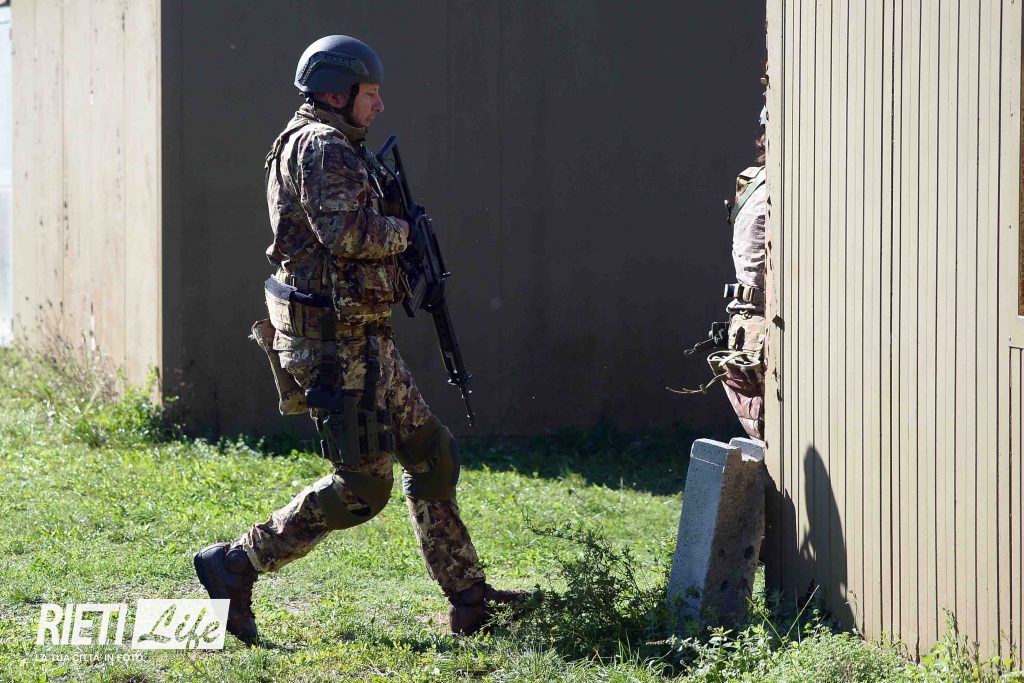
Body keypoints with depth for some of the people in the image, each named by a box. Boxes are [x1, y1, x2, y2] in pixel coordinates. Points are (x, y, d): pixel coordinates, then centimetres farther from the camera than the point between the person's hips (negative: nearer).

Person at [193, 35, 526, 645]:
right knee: (362, 488, -9)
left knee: (431, 455, 12)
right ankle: (235, 567, -3)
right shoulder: (322, 147, -14)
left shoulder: (335, 148, 19)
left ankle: (470, 600, 16)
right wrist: (401, 232, -9)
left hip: (364, 342, 11)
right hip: (336, 343, -11)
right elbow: (348, 234, -27)